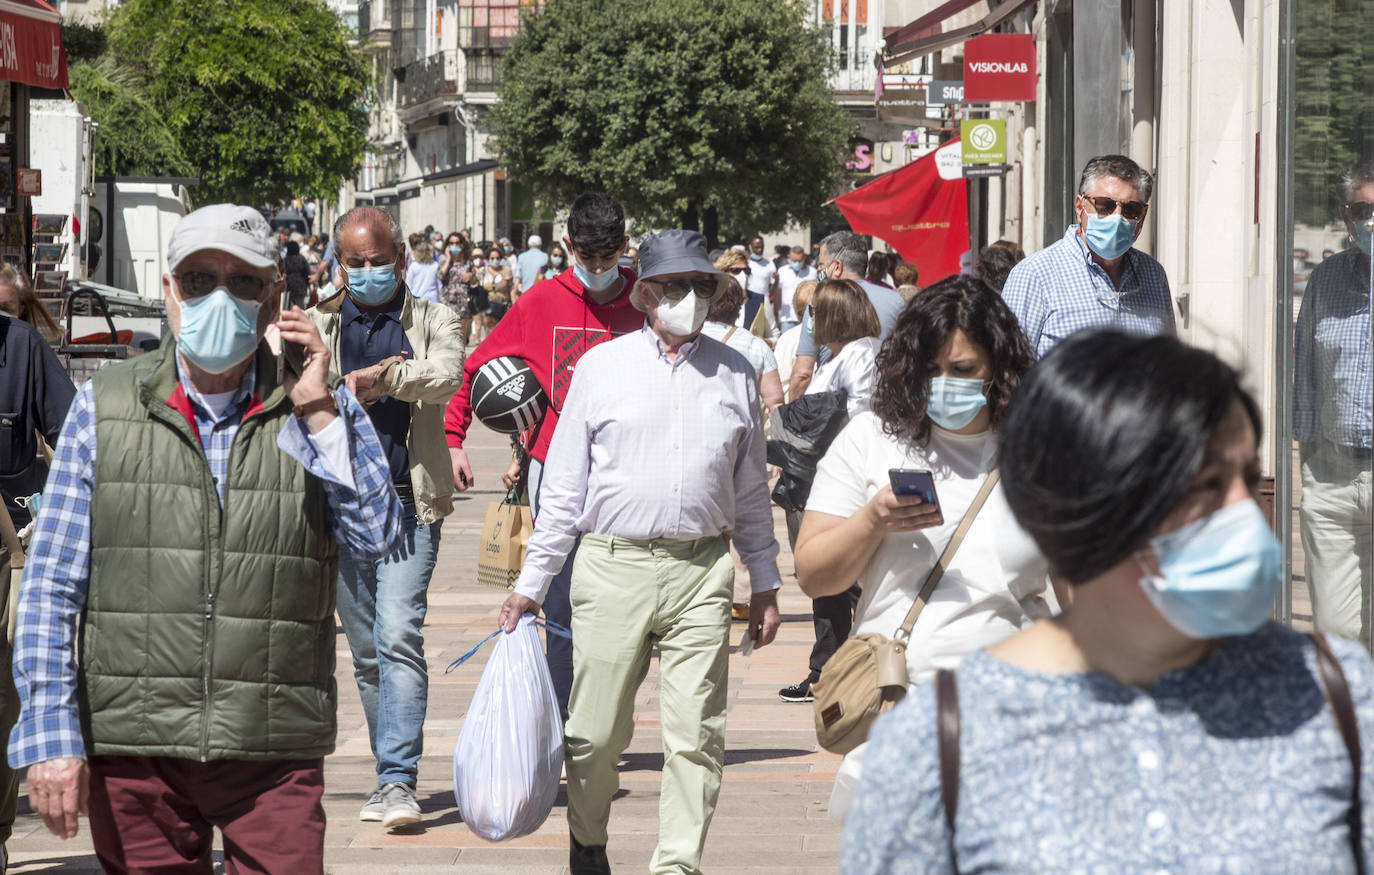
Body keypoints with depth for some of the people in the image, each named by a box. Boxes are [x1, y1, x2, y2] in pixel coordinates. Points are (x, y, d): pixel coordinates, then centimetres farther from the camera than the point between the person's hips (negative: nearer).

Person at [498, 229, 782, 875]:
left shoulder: (735, 375, 11)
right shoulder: (601, 367, 6)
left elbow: (751, 489, 18)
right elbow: (563, 485, 9)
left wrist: (765, 584, 16)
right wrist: (530, 583, 6)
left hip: (702, 570, 1)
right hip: (613, 563, -1)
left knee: (697, 734, -6)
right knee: (596, 733, 2)